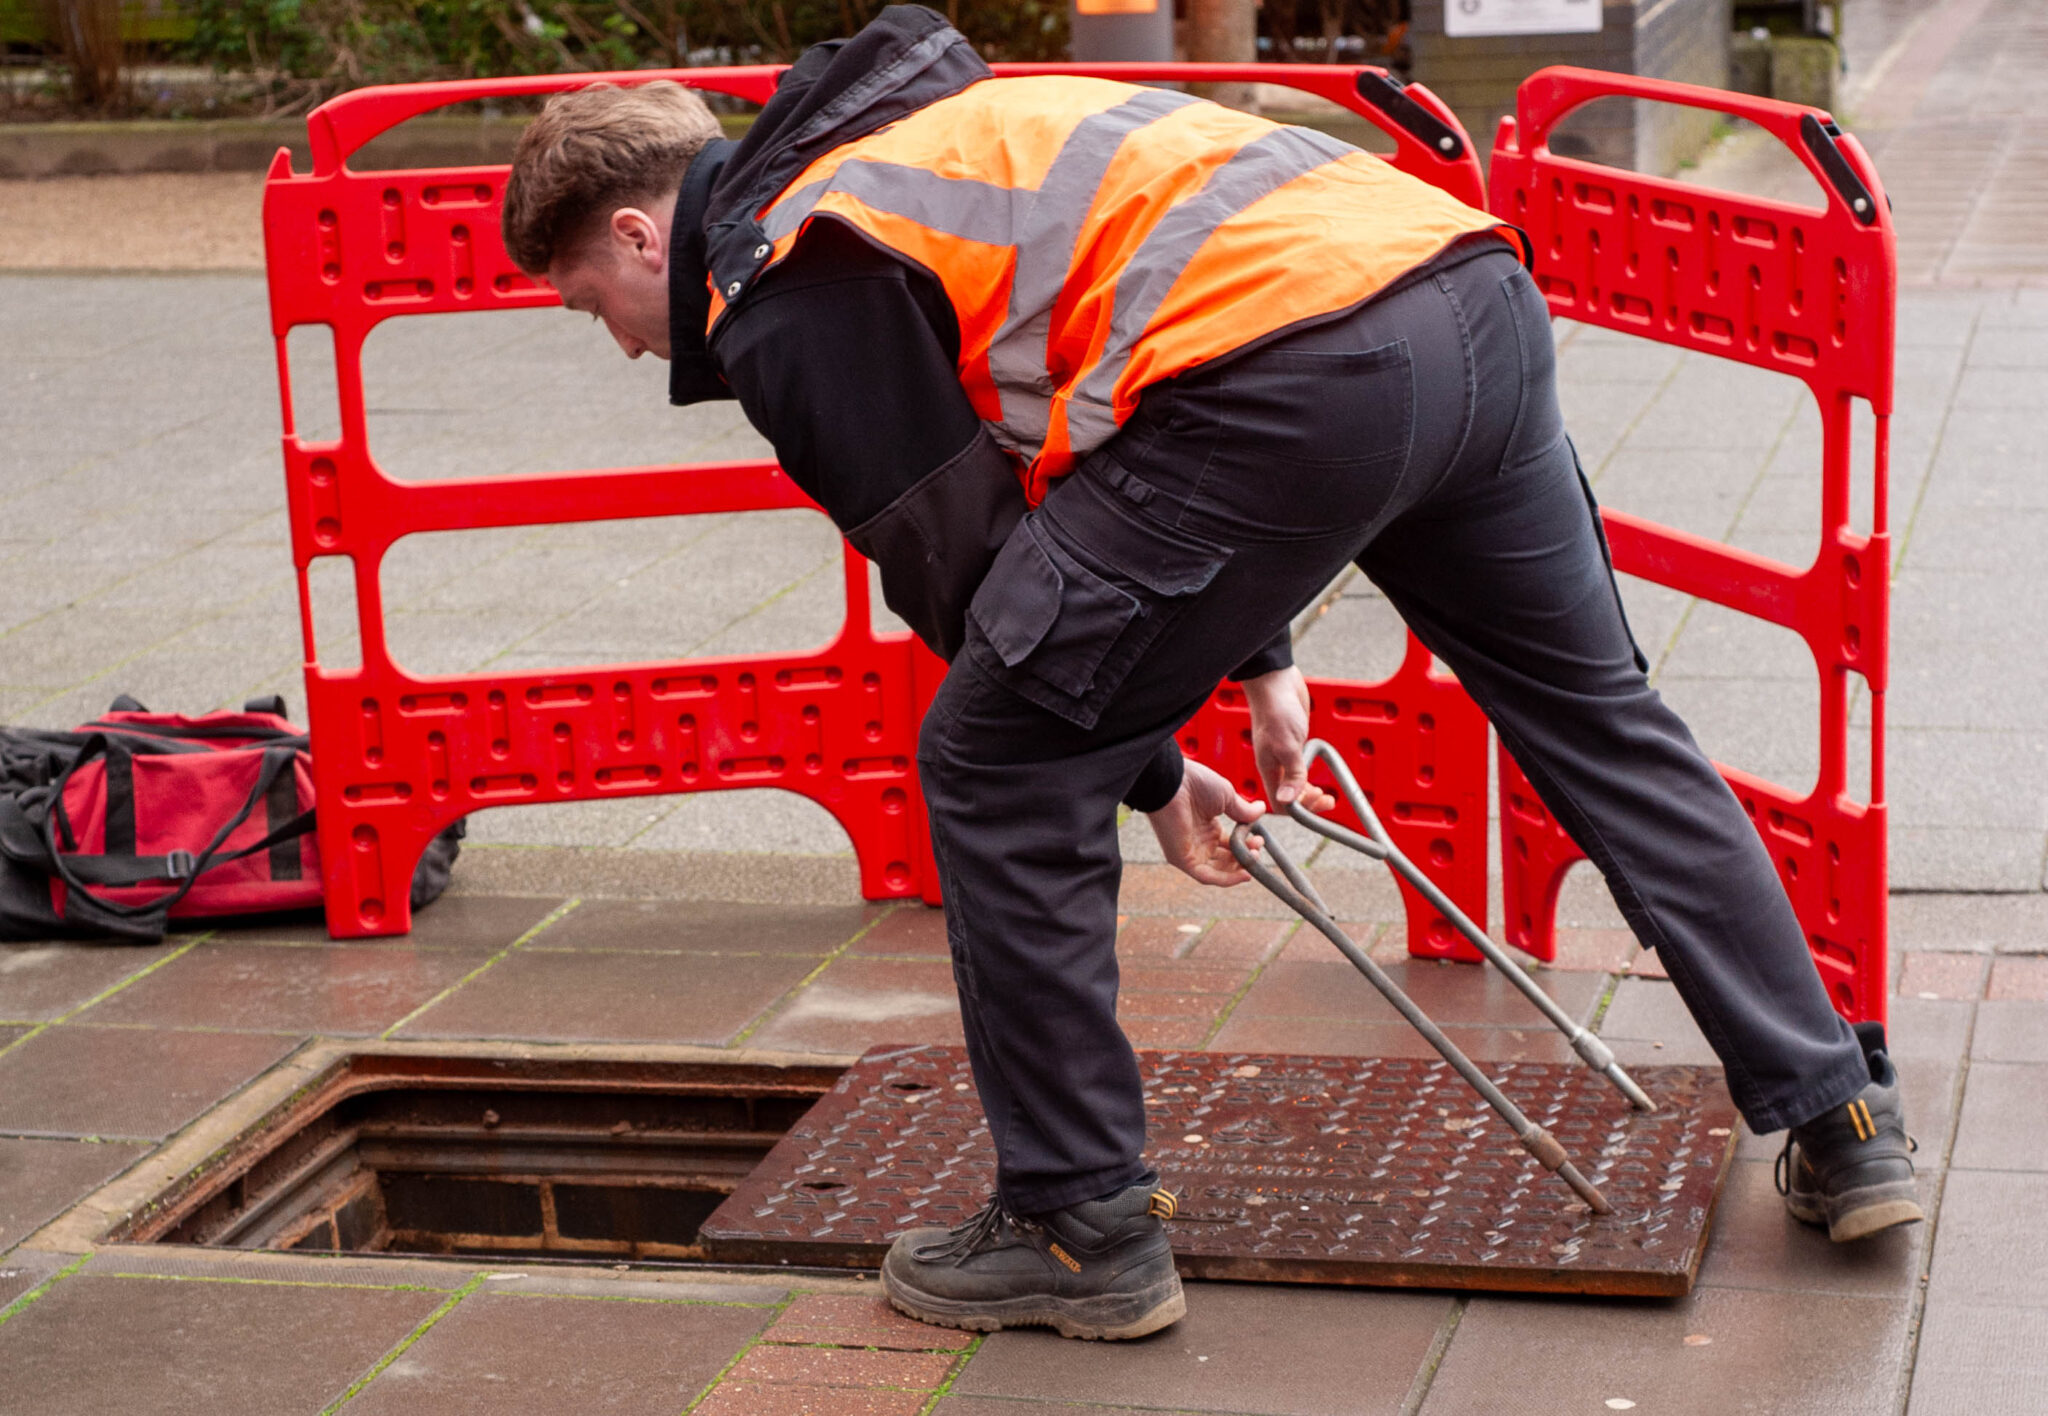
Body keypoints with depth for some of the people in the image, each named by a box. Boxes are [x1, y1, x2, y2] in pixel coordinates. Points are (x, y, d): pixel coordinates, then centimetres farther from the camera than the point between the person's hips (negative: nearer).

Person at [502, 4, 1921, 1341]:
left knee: (999, 774, 6)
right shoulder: (922, 135, 33)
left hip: (1300, 380, -9)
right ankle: (1843, 1124, 32)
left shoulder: (782, 292, 6)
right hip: (1470, 289, 9)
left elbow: (957, 561, 6)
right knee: (1599, 716, 24)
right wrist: (1263, 661, 33)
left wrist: (1150, 769, 20)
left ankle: (1083, 1229, 15)